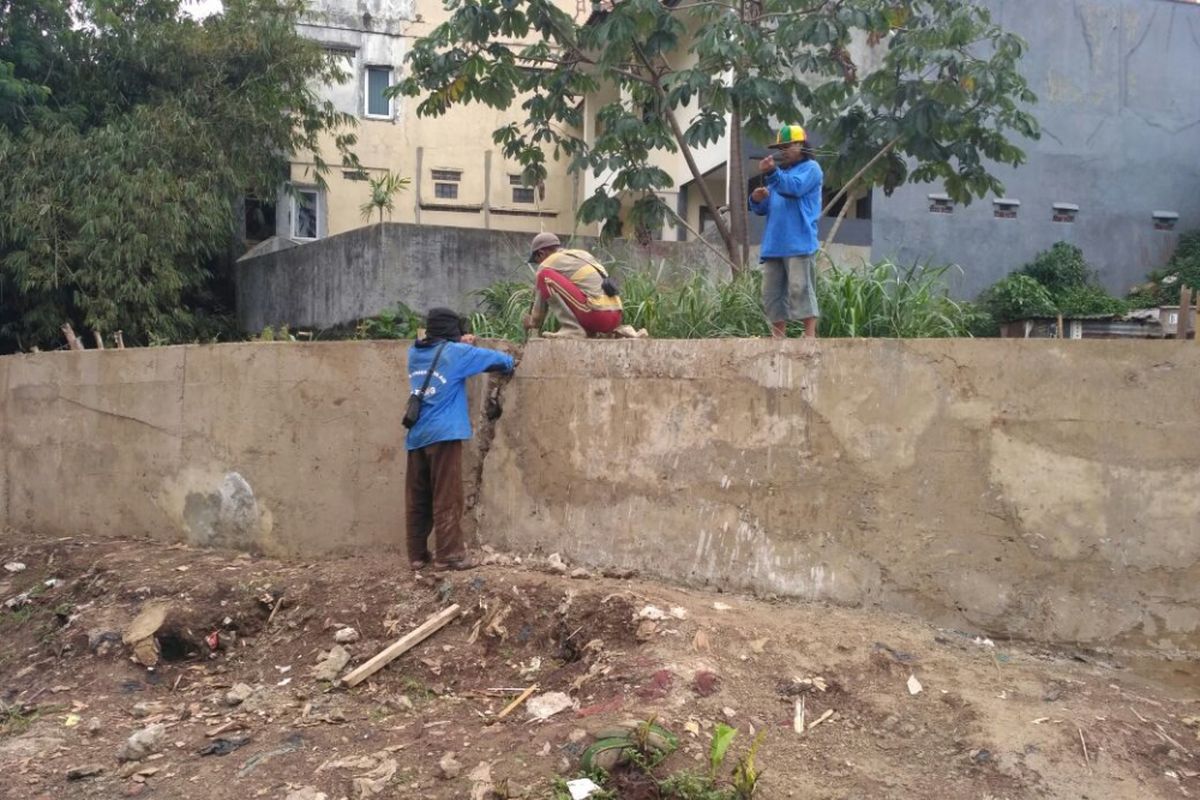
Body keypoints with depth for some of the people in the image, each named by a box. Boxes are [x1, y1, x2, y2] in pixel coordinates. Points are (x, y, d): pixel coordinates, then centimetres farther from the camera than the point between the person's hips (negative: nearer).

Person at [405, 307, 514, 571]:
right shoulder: (454, 352, -2)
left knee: (417, 499, 9)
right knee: (446, 499, -2)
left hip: (416, 435, 6)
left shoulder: (415, 352, 13)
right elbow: (496, 359, 5)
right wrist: (511, 362, 26)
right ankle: (449, 555, 0)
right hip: (443, 434, -6)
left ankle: (417, 555, 15)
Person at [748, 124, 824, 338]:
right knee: (771, 293, 5)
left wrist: (772, 173, -30)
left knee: (800, 289, -14)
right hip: (774, 245, 8)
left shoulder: (810, 168, 4)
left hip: (799, 244, -7)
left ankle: (810, 336, -13)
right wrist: (756, 200, -3)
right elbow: (763, 209, 20)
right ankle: (778, 338, 9)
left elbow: (794, 188, -18)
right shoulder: (779, 171, 25)